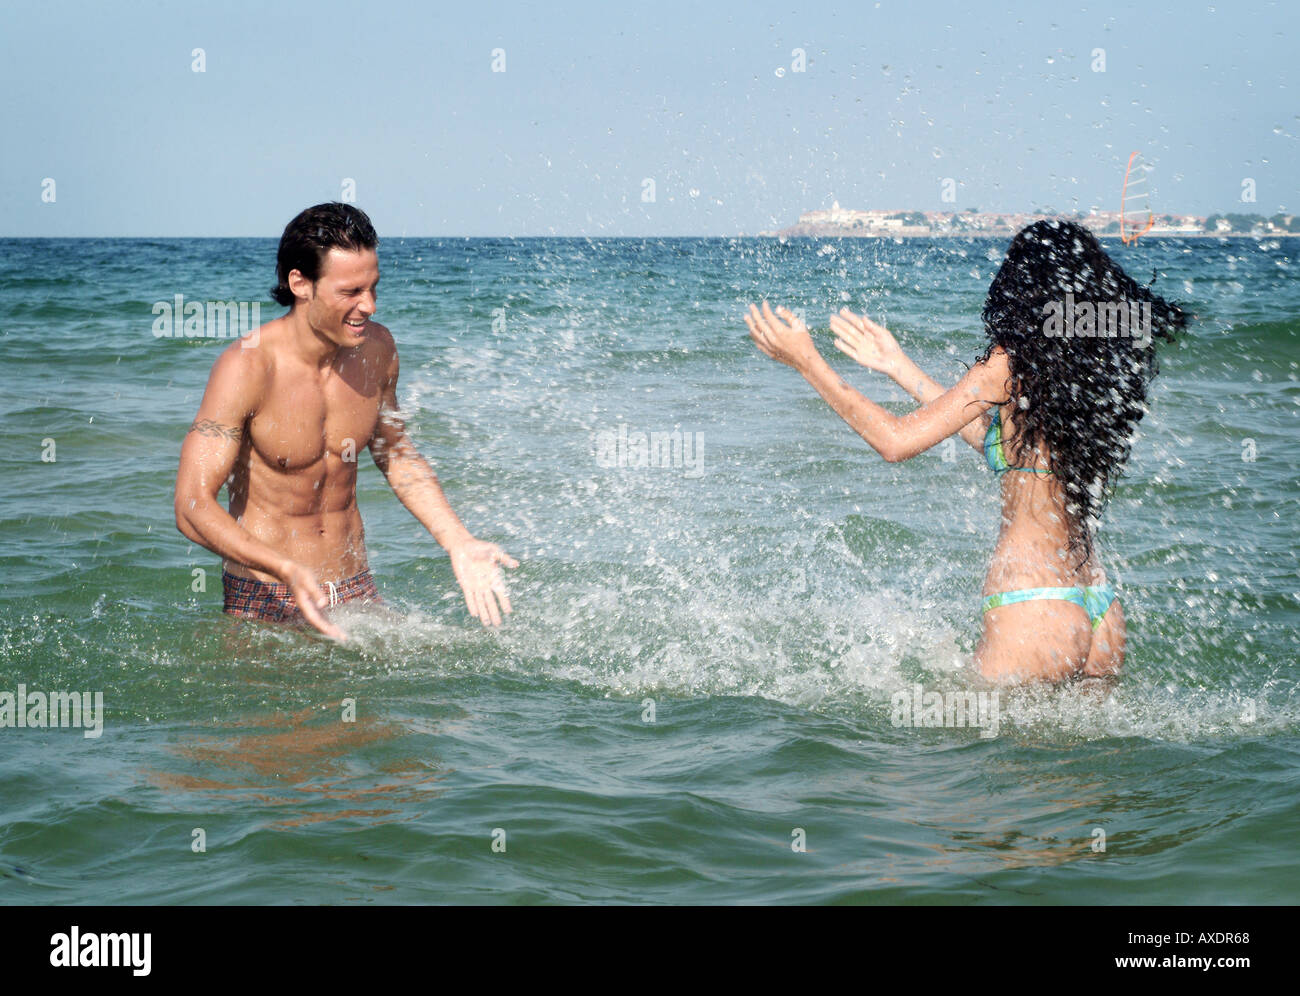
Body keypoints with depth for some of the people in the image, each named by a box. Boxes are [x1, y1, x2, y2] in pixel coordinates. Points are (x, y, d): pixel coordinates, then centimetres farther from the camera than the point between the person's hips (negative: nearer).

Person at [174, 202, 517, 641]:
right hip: (264, 603, -5)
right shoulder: (246, 367, -21)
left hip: (356, 589, 5)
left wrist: (459, 543, 3)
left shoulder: (376, 349, -2)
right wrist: (287, 570, -39)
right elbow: (192, 506, -24)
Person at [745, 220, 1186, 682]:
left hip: (1031, 614, -8)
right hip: (1101, 613, 8)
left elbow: (896, 441, -9)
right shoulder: (1102, 366, 8)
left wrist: (806, 361, 0)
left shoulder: (1012, 363, -13)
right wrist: (899, 367, 29)